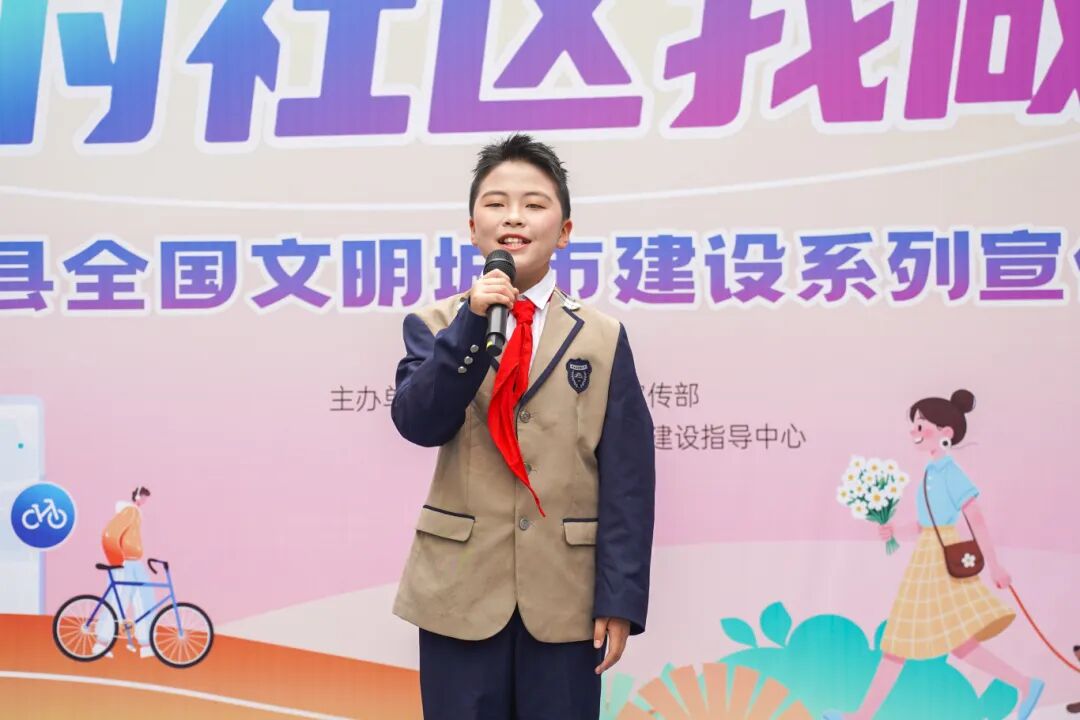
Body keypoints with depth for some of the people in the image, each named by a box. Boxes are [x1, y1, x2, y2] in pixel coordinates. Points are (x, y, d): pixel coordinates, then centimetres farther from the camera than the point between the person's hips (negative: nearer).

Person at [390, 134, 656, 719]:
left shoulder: (602, 337, 2)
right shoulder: (435, 326, 5)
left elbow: (627, 477, -1)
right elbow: (419, 423, -12)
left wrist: (620, 599, -6)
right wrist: (472, 322, -20)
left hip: (566, 597, 0)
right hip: (460, 591, 0)